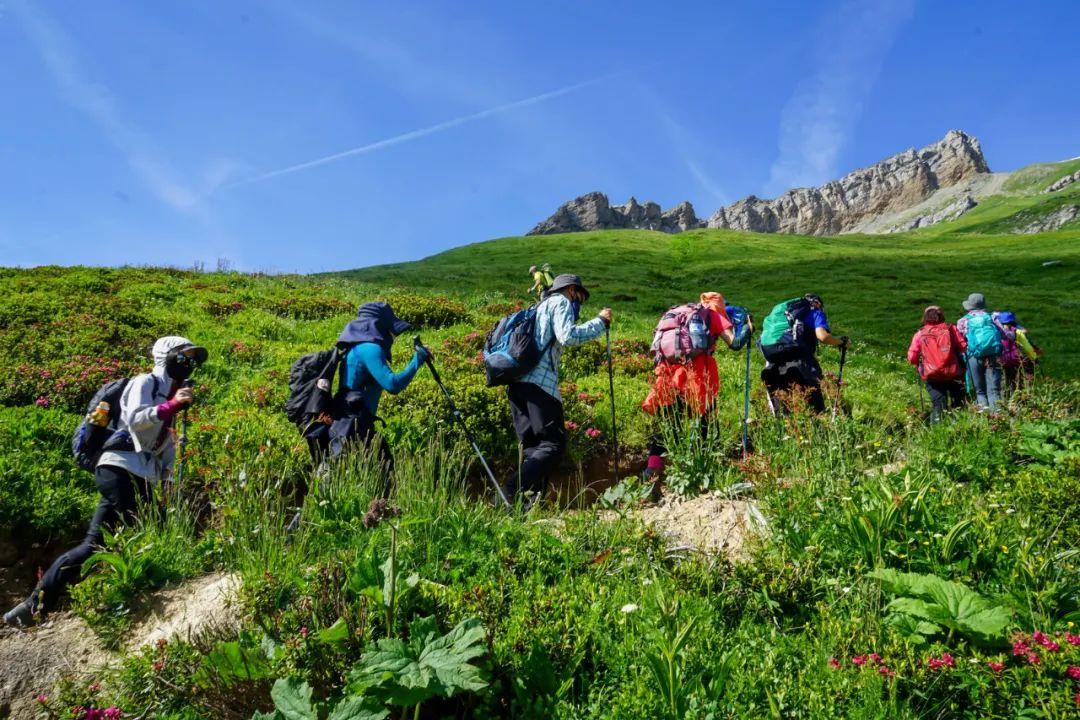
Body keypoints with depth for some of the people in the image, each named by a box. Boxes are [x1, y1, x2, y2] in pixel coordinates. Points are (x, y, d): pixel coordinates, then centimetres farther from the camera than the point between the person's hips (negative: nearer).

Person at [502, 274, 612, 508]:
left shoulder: (539, 306, 33)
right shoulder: (560, 302, 7)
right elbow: (567, 336, -9)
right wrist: (600, 322, 0)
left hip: (516, 381, 9)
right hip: (539, 382, -9)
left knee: (531, 447, 6)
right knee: (553, 445, -12)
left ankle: (528, 499, -7)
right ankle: (510, 492, -25)